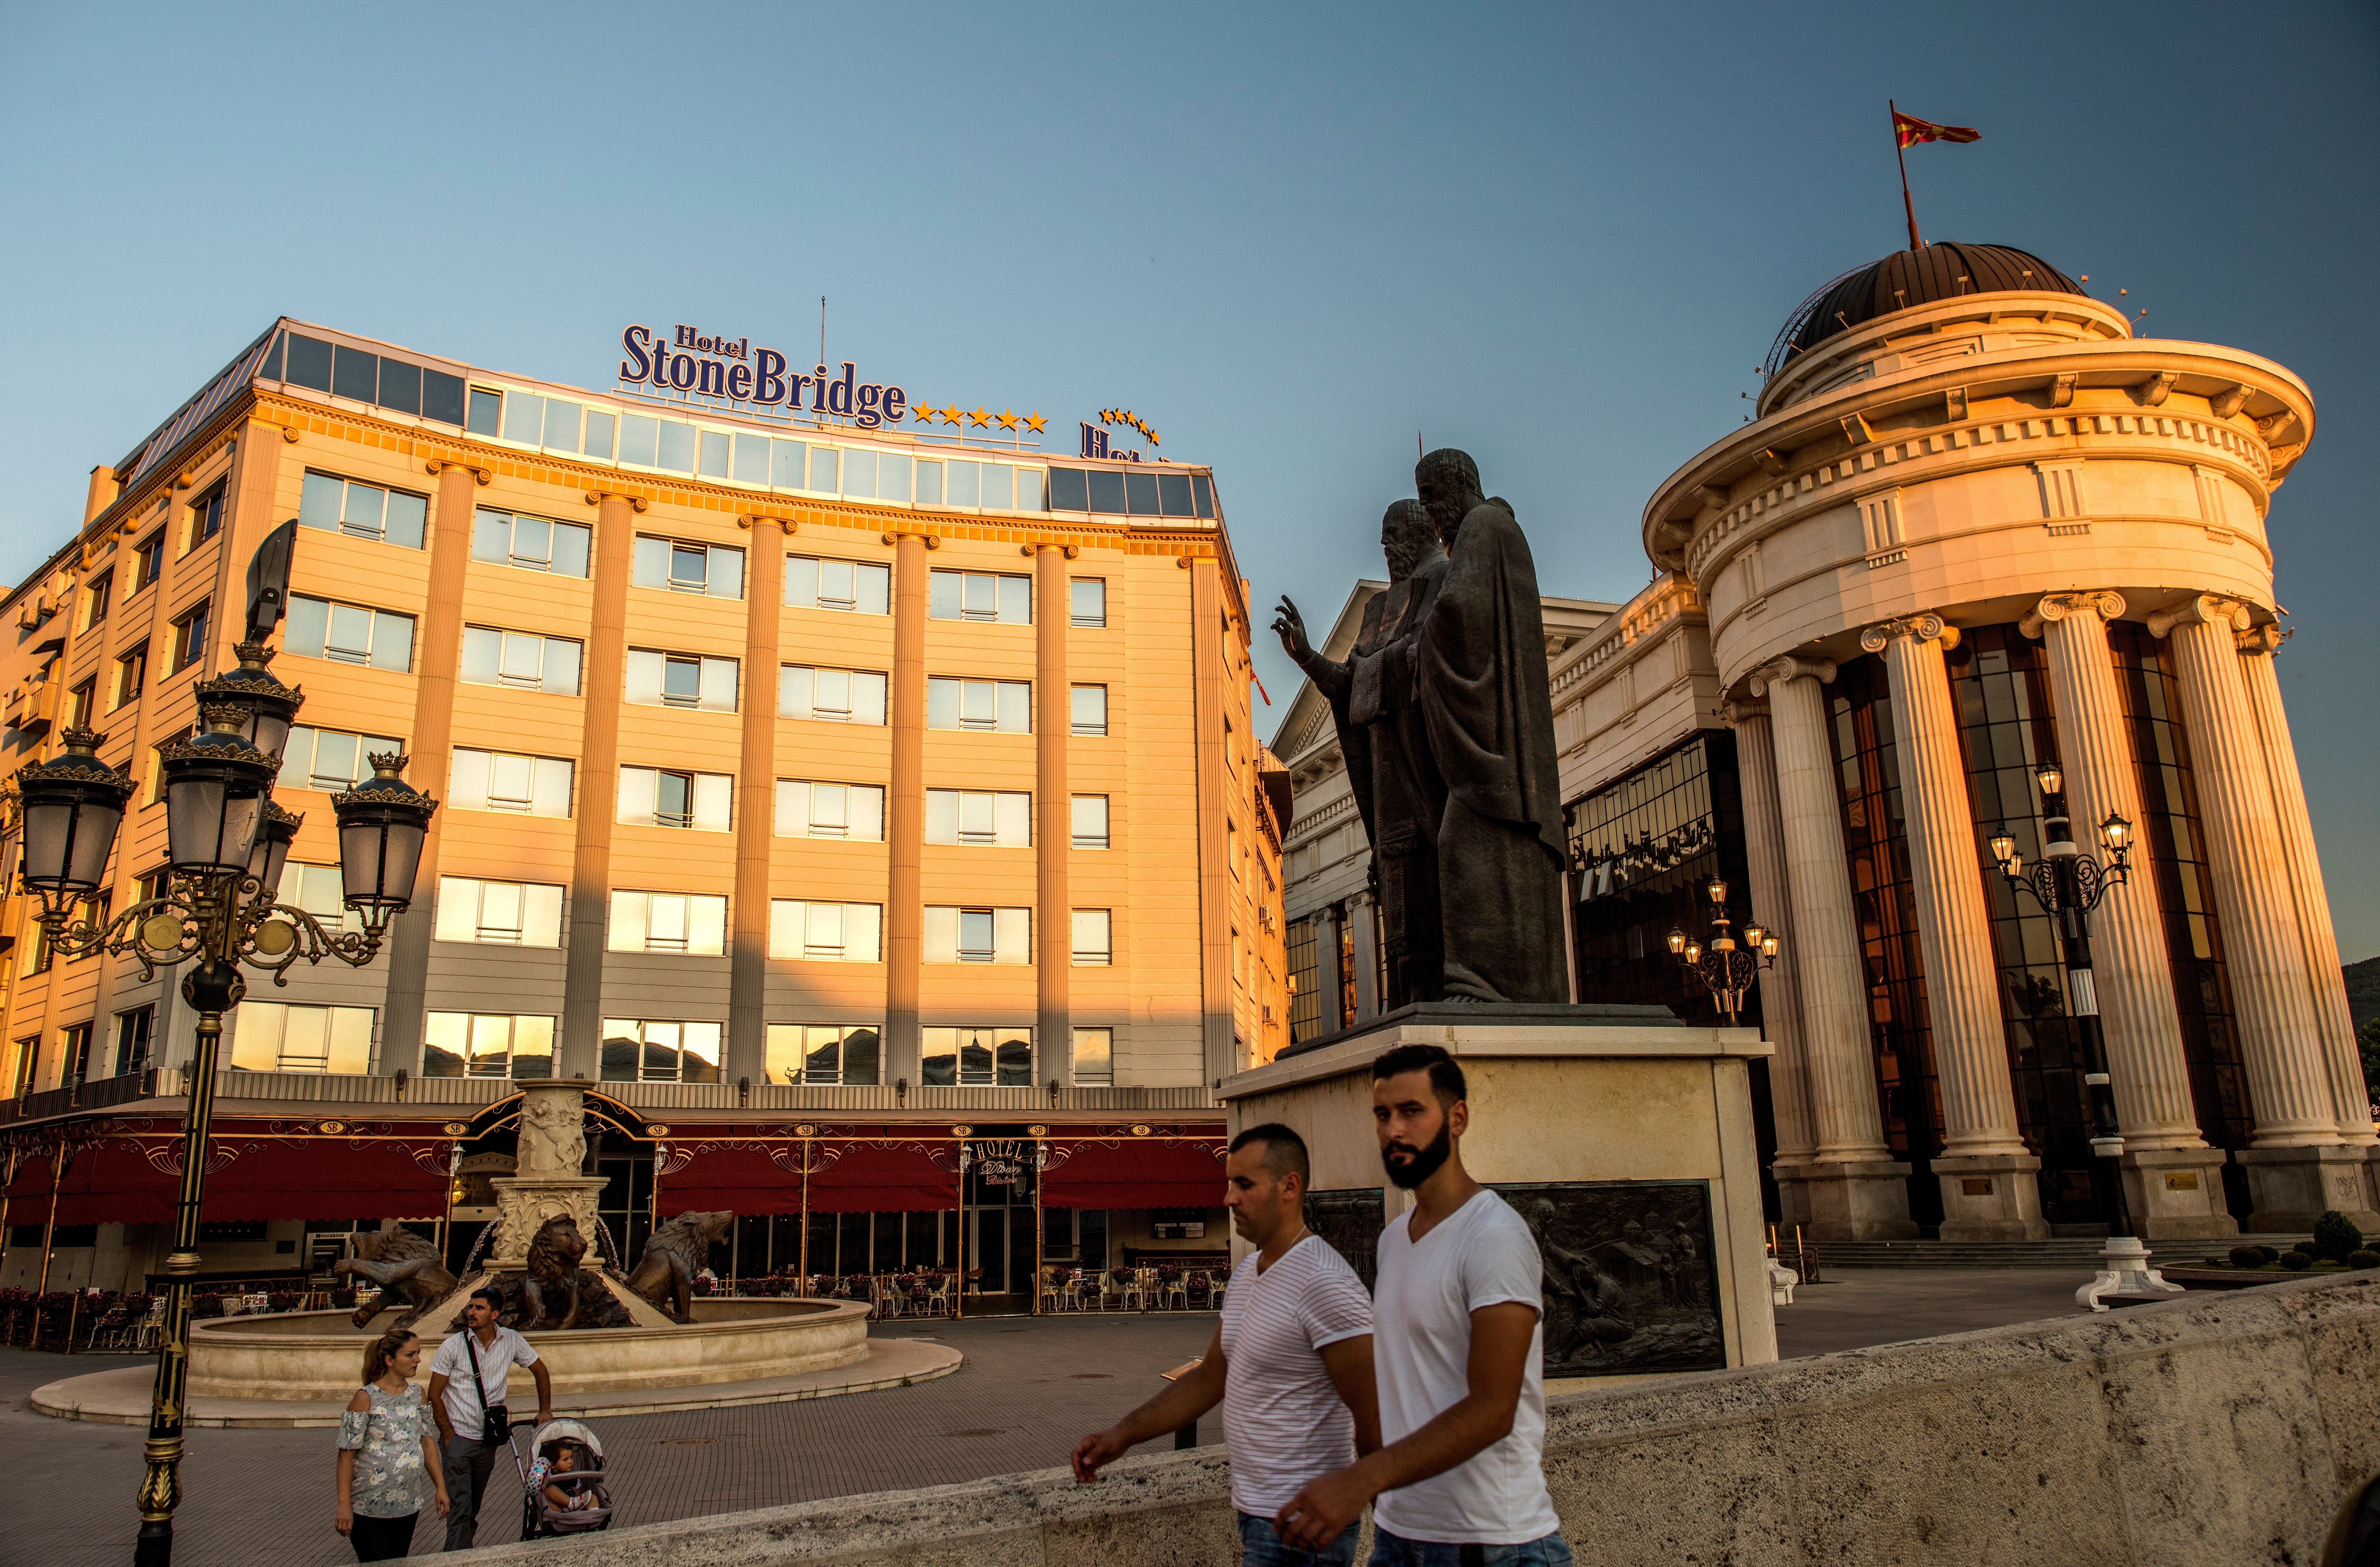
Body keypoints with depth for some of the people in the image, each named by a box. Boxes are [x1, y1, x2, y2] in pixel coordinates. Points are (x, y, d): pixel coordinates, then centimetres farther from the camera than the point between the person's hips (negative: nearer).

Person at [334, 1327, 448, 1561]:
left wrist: (441, 1488, 10)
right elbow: (346, 1454, -12)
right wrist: (344, 1505, -16)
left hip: (408, 1508, 6)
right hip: (369, 1511, -5)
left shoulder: (416, 1394, 7)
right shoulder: (366, 1398, -11)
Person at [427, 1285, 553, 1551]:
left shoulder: (512, 1341, -3)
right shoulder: (453, 1346, -10)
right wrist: (449, 1435, -9)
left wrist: (545, 1410, 5)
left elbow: (540, 1371, 11)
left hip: (488, 1438, 3)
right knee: (459, 1508, -8)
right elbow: (434, 1395, -5)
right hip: (458, 1438, -3)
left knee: (475, 1503, 17)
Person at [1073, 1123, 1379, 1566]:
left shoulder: (1326, 1284, -20)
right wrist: (1124, 1434, 9)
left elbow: (1374, 1419, -19)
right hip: (1254, 1513, 9)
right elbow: (1210, 1378, 16)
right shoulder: (1245, 1274, 9)